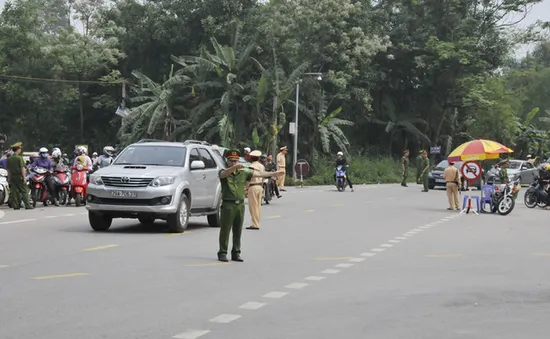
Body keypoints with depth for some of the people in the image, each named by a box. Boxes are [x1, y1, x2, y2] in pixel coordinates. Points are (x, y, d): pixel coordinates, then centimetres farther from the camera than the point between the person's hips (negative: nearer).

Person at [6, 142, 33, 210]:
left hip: (12, 176, 6)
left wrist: (9, 178, 15)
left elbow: (8, 169, 10)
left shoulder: (9, 159, 8)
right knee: (24, 191, -3)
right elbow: (22, 168, -14)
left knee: (14, 191, 8)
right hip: (19, 176, -6)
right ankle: (27, 205, -9)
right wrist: (24, 177, -13)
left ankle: (15, 206, 7)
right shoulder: (19, 158, -11)